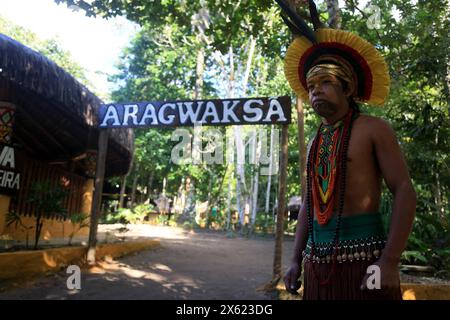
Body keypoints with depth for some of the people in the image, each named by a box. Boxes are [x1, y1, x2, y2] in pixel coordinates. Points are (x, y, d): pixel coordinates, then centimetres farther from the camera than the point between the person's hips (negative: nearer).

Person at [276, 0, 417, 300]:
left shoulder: (374, 129, -4)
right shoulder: (316, 144, 14)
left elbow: (405, 193, -10)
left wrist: (389, 262, -19)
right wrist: (297, 260, 9)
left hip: (364, 257, -6)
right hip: (319, 260, 6)